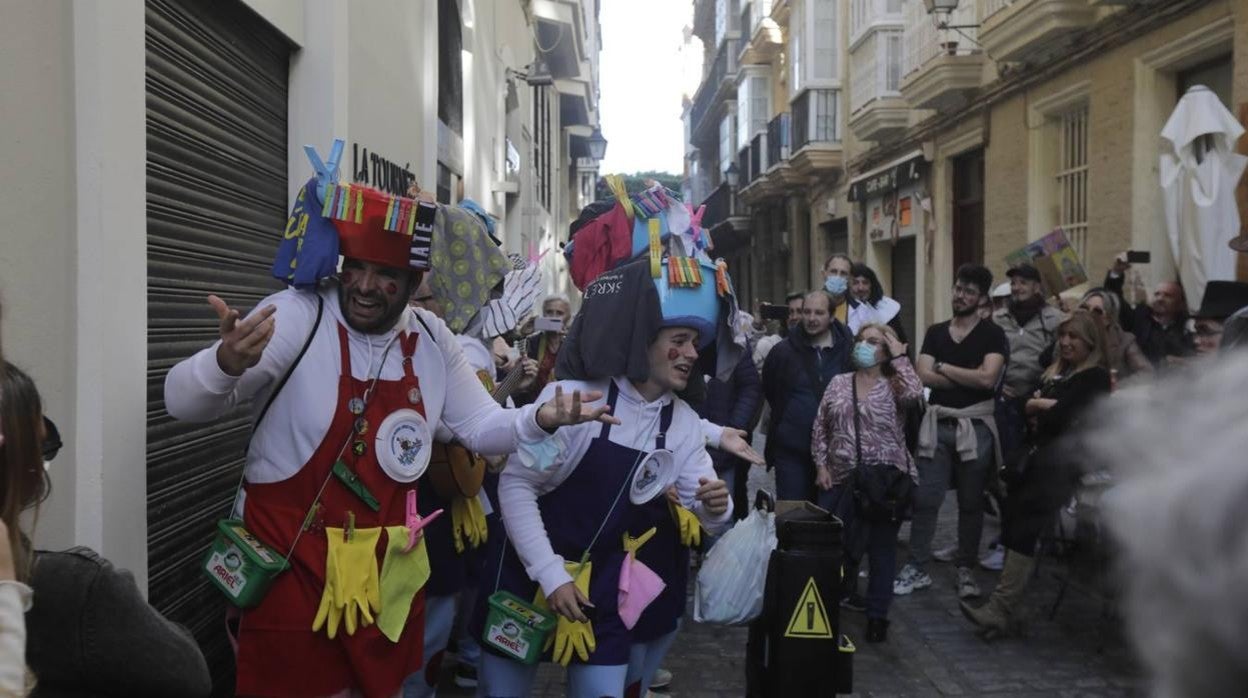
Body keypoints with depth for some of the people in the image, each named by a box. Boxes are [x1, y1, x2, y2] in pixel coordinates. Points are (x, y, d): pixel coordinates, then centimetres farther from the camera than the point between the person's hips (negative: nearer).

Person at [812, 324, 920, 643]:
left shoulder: (893, 386, 0)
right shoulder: (838, 383, 8)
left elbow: (914, 393, -24)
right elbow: (820, 428, 9)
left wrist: (900, 356, -13)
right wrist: (821, 465, -1)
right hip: (841, 480, 3)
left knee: (881, 550, 6)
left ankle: (877, 615, 17)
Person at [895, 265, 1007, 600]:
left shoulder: (992, 335, 0)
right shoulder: (935, 332, 11)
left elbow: (987, 378, -15)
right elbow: (924, 376, -2)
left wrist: (943, 366, -6)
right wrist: (970, 378, -9)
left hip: (975, 426, -2)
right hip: (937, 424, 3)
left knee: (971, 502, 6)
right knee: (925, 499, 0)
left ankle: (965, 570, 17)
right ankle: (917, 568, 7)